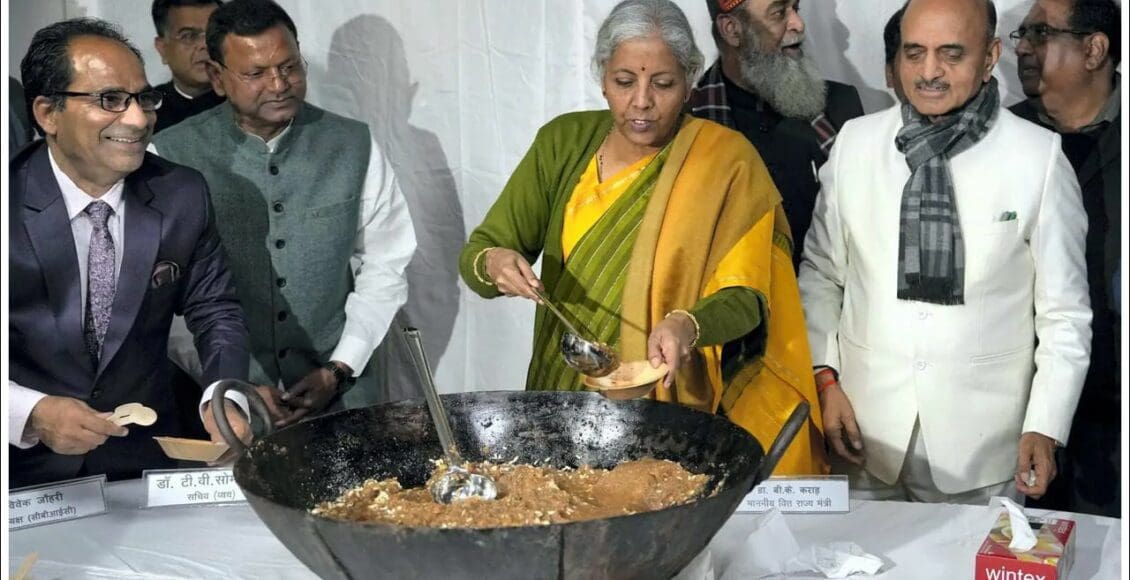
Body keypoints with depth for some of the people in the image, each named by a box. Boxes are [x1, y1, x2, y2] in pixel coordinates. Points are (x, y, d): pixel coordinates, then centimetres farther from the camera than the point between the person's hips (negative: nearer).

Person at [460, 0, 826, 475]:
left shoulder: (726, 162, -5)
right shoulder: (563, 142, 2)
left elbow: (744, 298, -9)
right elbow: (476, 252, 2)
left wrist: (687, 326, -30)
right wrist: (493, 264, -20)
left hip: (676, 407, -2)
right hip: (561, 399, 2)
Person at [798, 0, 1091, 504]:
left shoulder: (1039, 157, -6)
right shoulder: (855, 142, 0)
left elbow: (1064, 310, -1)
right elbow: (820, 273, 7)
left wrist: (1046, 427, -6)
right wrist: (824, 377, -2)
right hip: (866, 431, 2)